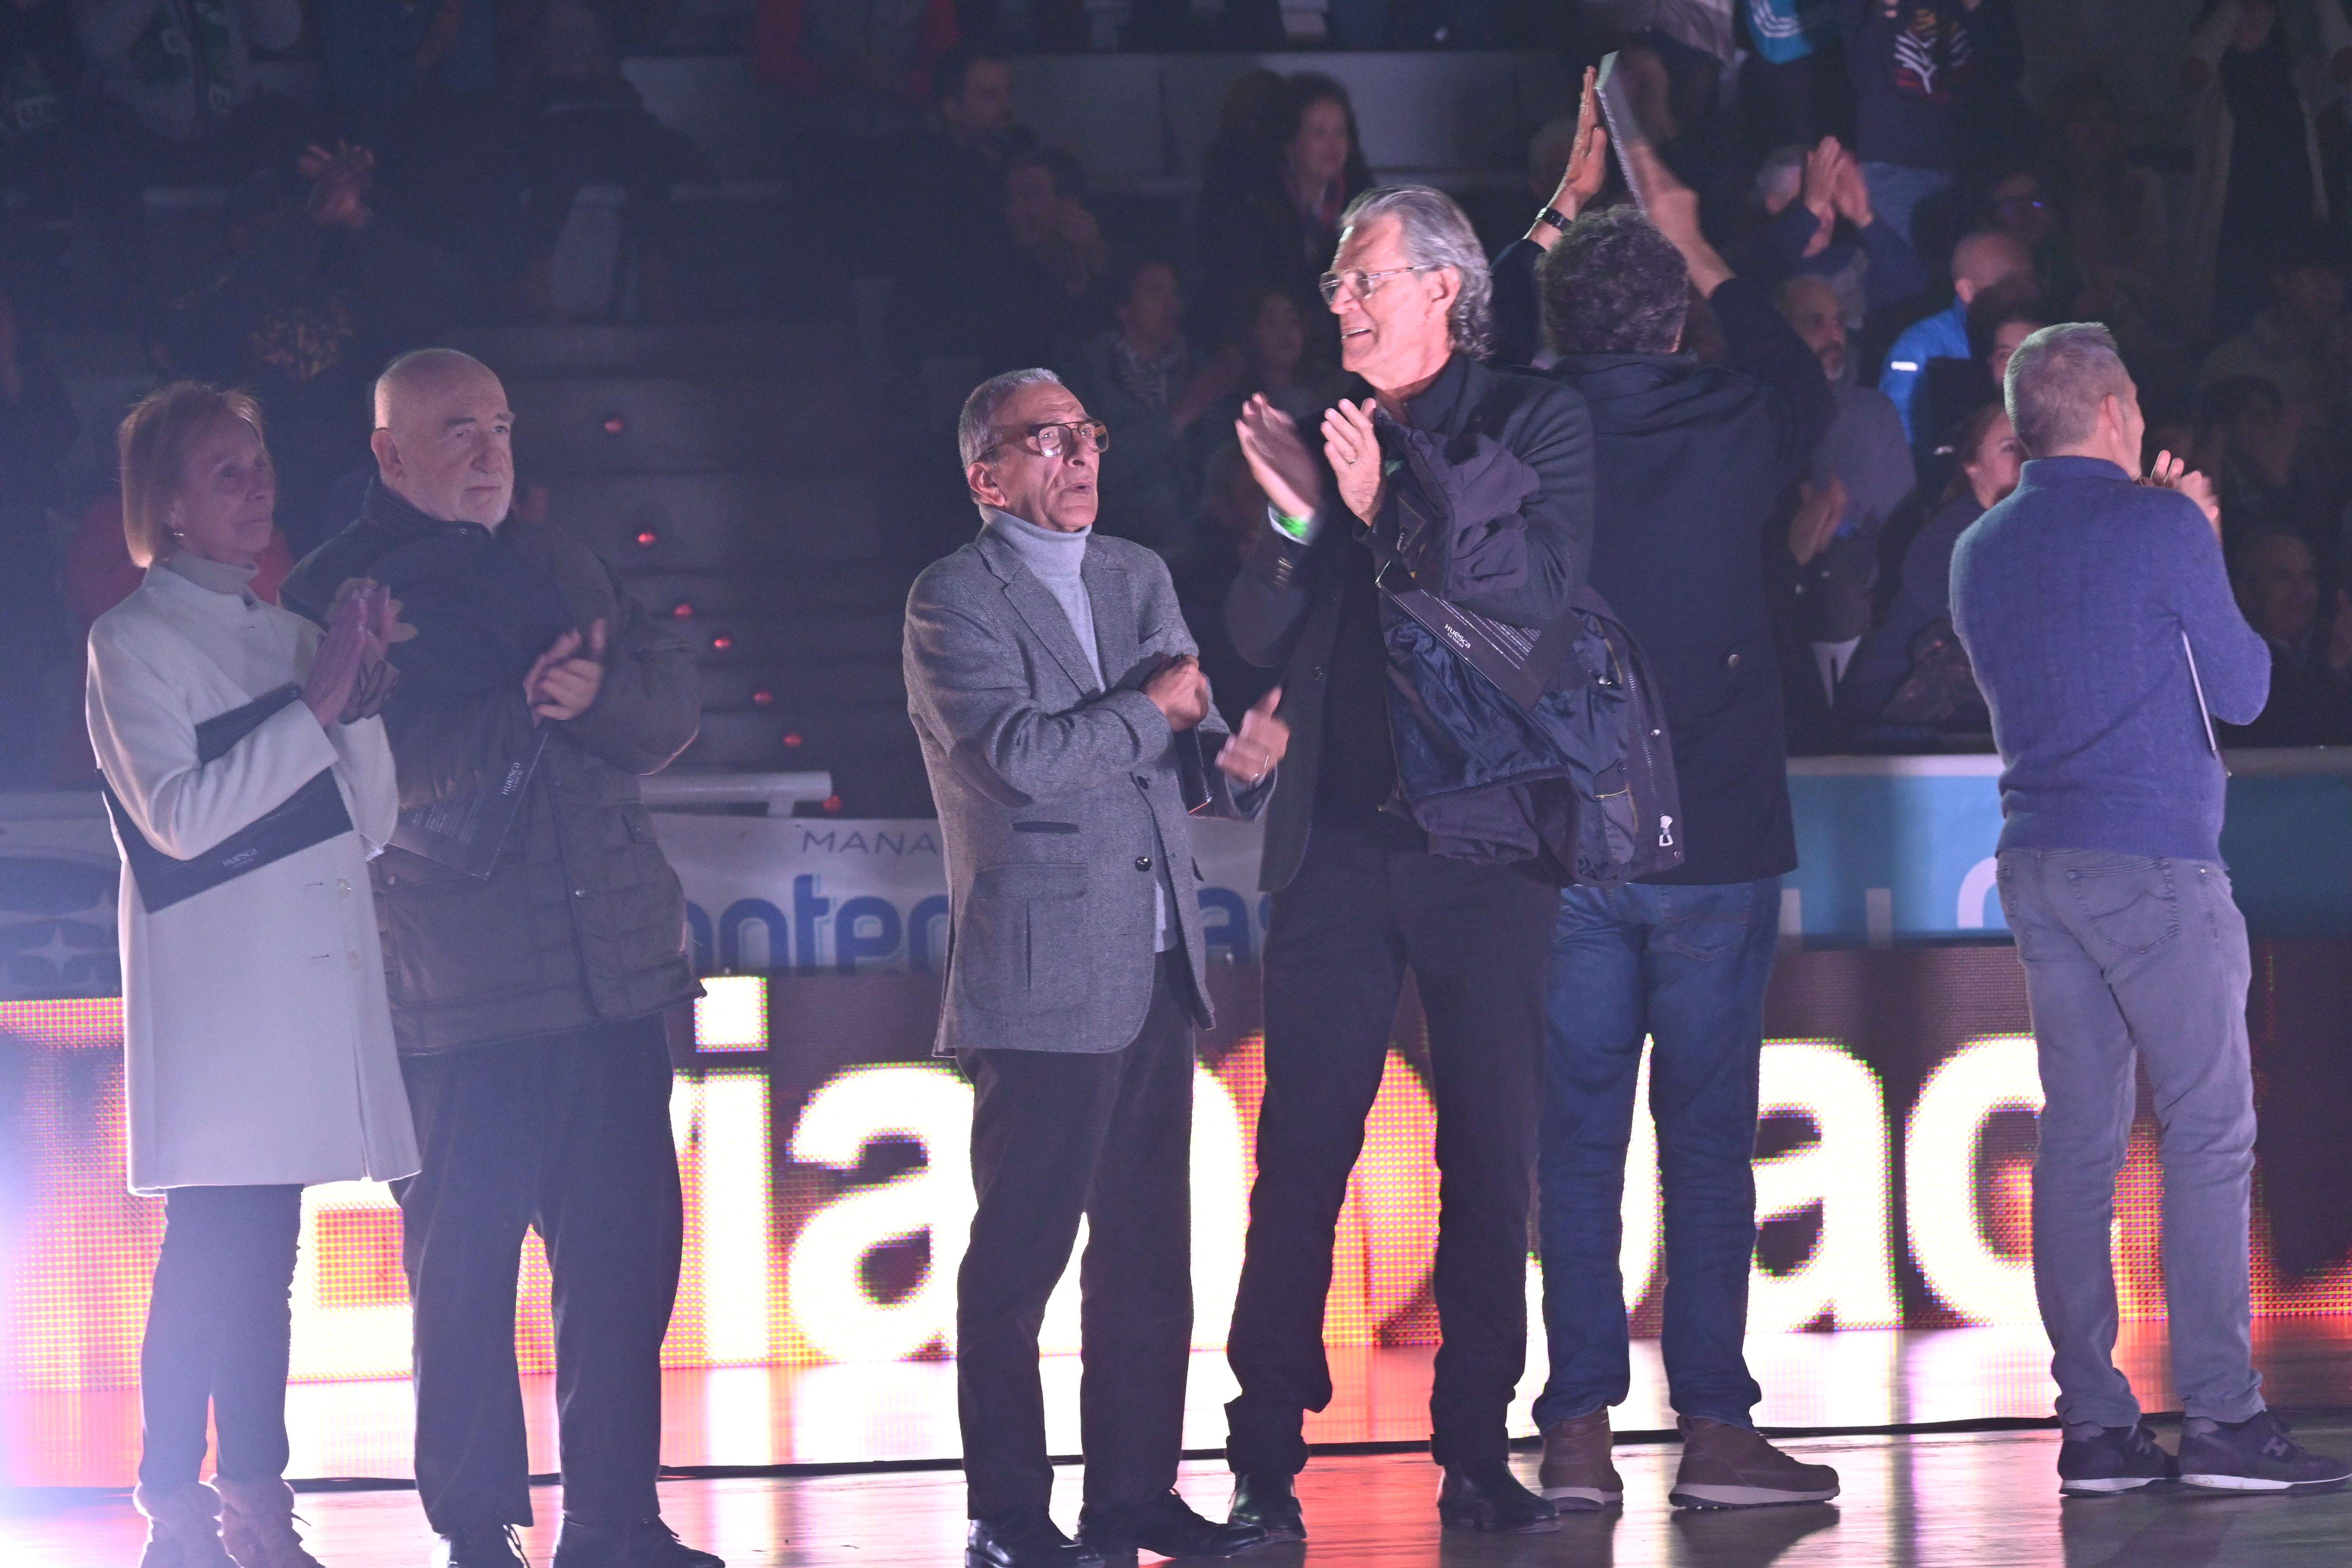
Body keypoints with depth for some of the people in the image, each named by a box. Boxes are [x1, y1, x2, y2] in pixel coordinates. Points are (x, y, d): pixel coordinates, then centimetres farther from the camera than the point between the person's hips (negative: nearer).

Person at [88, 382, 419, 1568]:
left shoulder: (289, 636, 17)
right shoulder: (135, 642, -2)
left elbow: (372, 822, 13)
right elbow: (180, 816, -14)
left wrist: (361, 693, -2)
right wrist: (315, 709, -15)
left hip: (312, 987, 7)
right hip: (216, 1000, -6)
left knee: (264, 1255, 7)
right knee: (210, 1258, -11)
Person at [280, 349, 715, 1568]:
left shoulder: (555, 564, 18)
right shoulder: (335, 593, 1)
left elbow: (670, 708, 10)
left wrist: (596, 697, -11)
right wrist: (519, 711, -15)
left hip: (613, 966, 5)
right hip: (466, 996, -5)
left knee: (627, 1251, 5)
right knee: (465, 1266, 0)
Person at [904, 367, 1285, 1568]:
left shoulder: (1138, 576, 17)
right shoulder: (953, 601, -5)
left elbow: (1185, 730, 13)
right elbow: (1019, 752, -19)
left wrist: (1233, 758, -9)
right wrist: (1150, 711, -8)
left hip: (1157, 971, 7)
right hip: (1044, 979, -7)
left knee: (1148, 1250, 10)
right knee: (1019, 1254, -4)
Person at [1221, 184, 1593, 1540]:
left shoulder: (1537, 423, 4)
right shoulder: (1323, 439, 13)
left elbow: (1546, 590, -10)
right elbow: (1257, 641, 10)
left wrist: (1390, 513, -17)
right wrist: (1296, 523, -8)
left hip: (1487, 846, -2)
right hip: (1340, 843, 2)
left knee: (1493, 1158, 1)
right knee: (1301, 1156, -3)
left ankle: (1478, 1451, 8)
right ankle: (1265, 1460, 0)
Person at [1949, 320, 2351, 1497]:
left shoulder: (1982, 553, 11)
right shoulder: (2162, 531, -8)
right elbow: (2242, 691, -1)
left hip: (2037, 863, 7)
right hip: (2154, 861, -7)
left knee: (2078, 1139, 5)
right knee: (2209, 1132, -5)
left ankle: (2094, 1422, 2)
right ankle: (2221, 1417, -10)